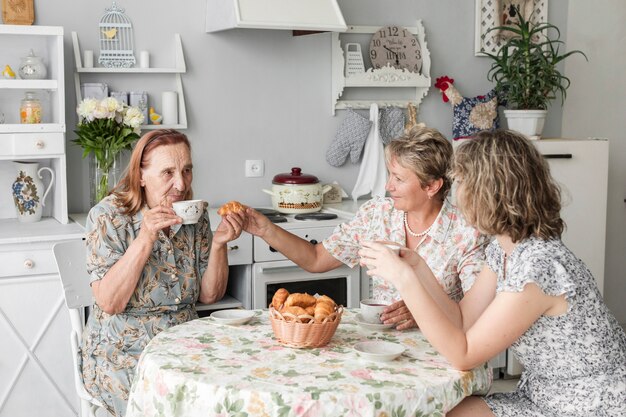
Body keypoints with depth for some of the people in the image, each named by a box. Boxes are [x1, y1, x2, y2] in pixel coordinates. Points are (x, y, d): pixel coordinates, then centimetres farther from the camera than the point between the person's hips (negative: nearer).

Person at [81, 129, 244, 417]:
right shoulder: (108, 217, -11)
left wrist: (219, 242, -12)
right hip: (122, 355, -4)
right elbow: (109, 302, -18)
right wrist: (145, 239, -27)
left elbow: (209, 295, 5)